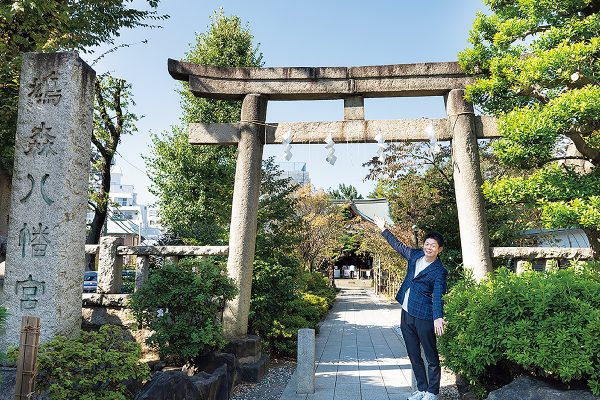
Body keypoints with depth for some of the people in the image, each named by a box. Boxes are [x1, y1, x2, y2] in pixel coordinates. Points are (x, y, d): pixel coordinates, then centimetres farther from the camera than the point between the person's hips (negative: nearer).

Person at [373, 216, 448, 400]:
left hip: (424, 317, -7)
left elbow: (437, 296, -22)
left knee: (432, 357, 4)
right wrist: (384, 229, 28)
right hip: (406, 314, 7)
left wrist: (438, 318, -37)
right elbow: (398, 245, 22)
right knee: (414, 355, 15)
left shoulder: (439, 272, -12)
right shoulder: (415, 255, 6)